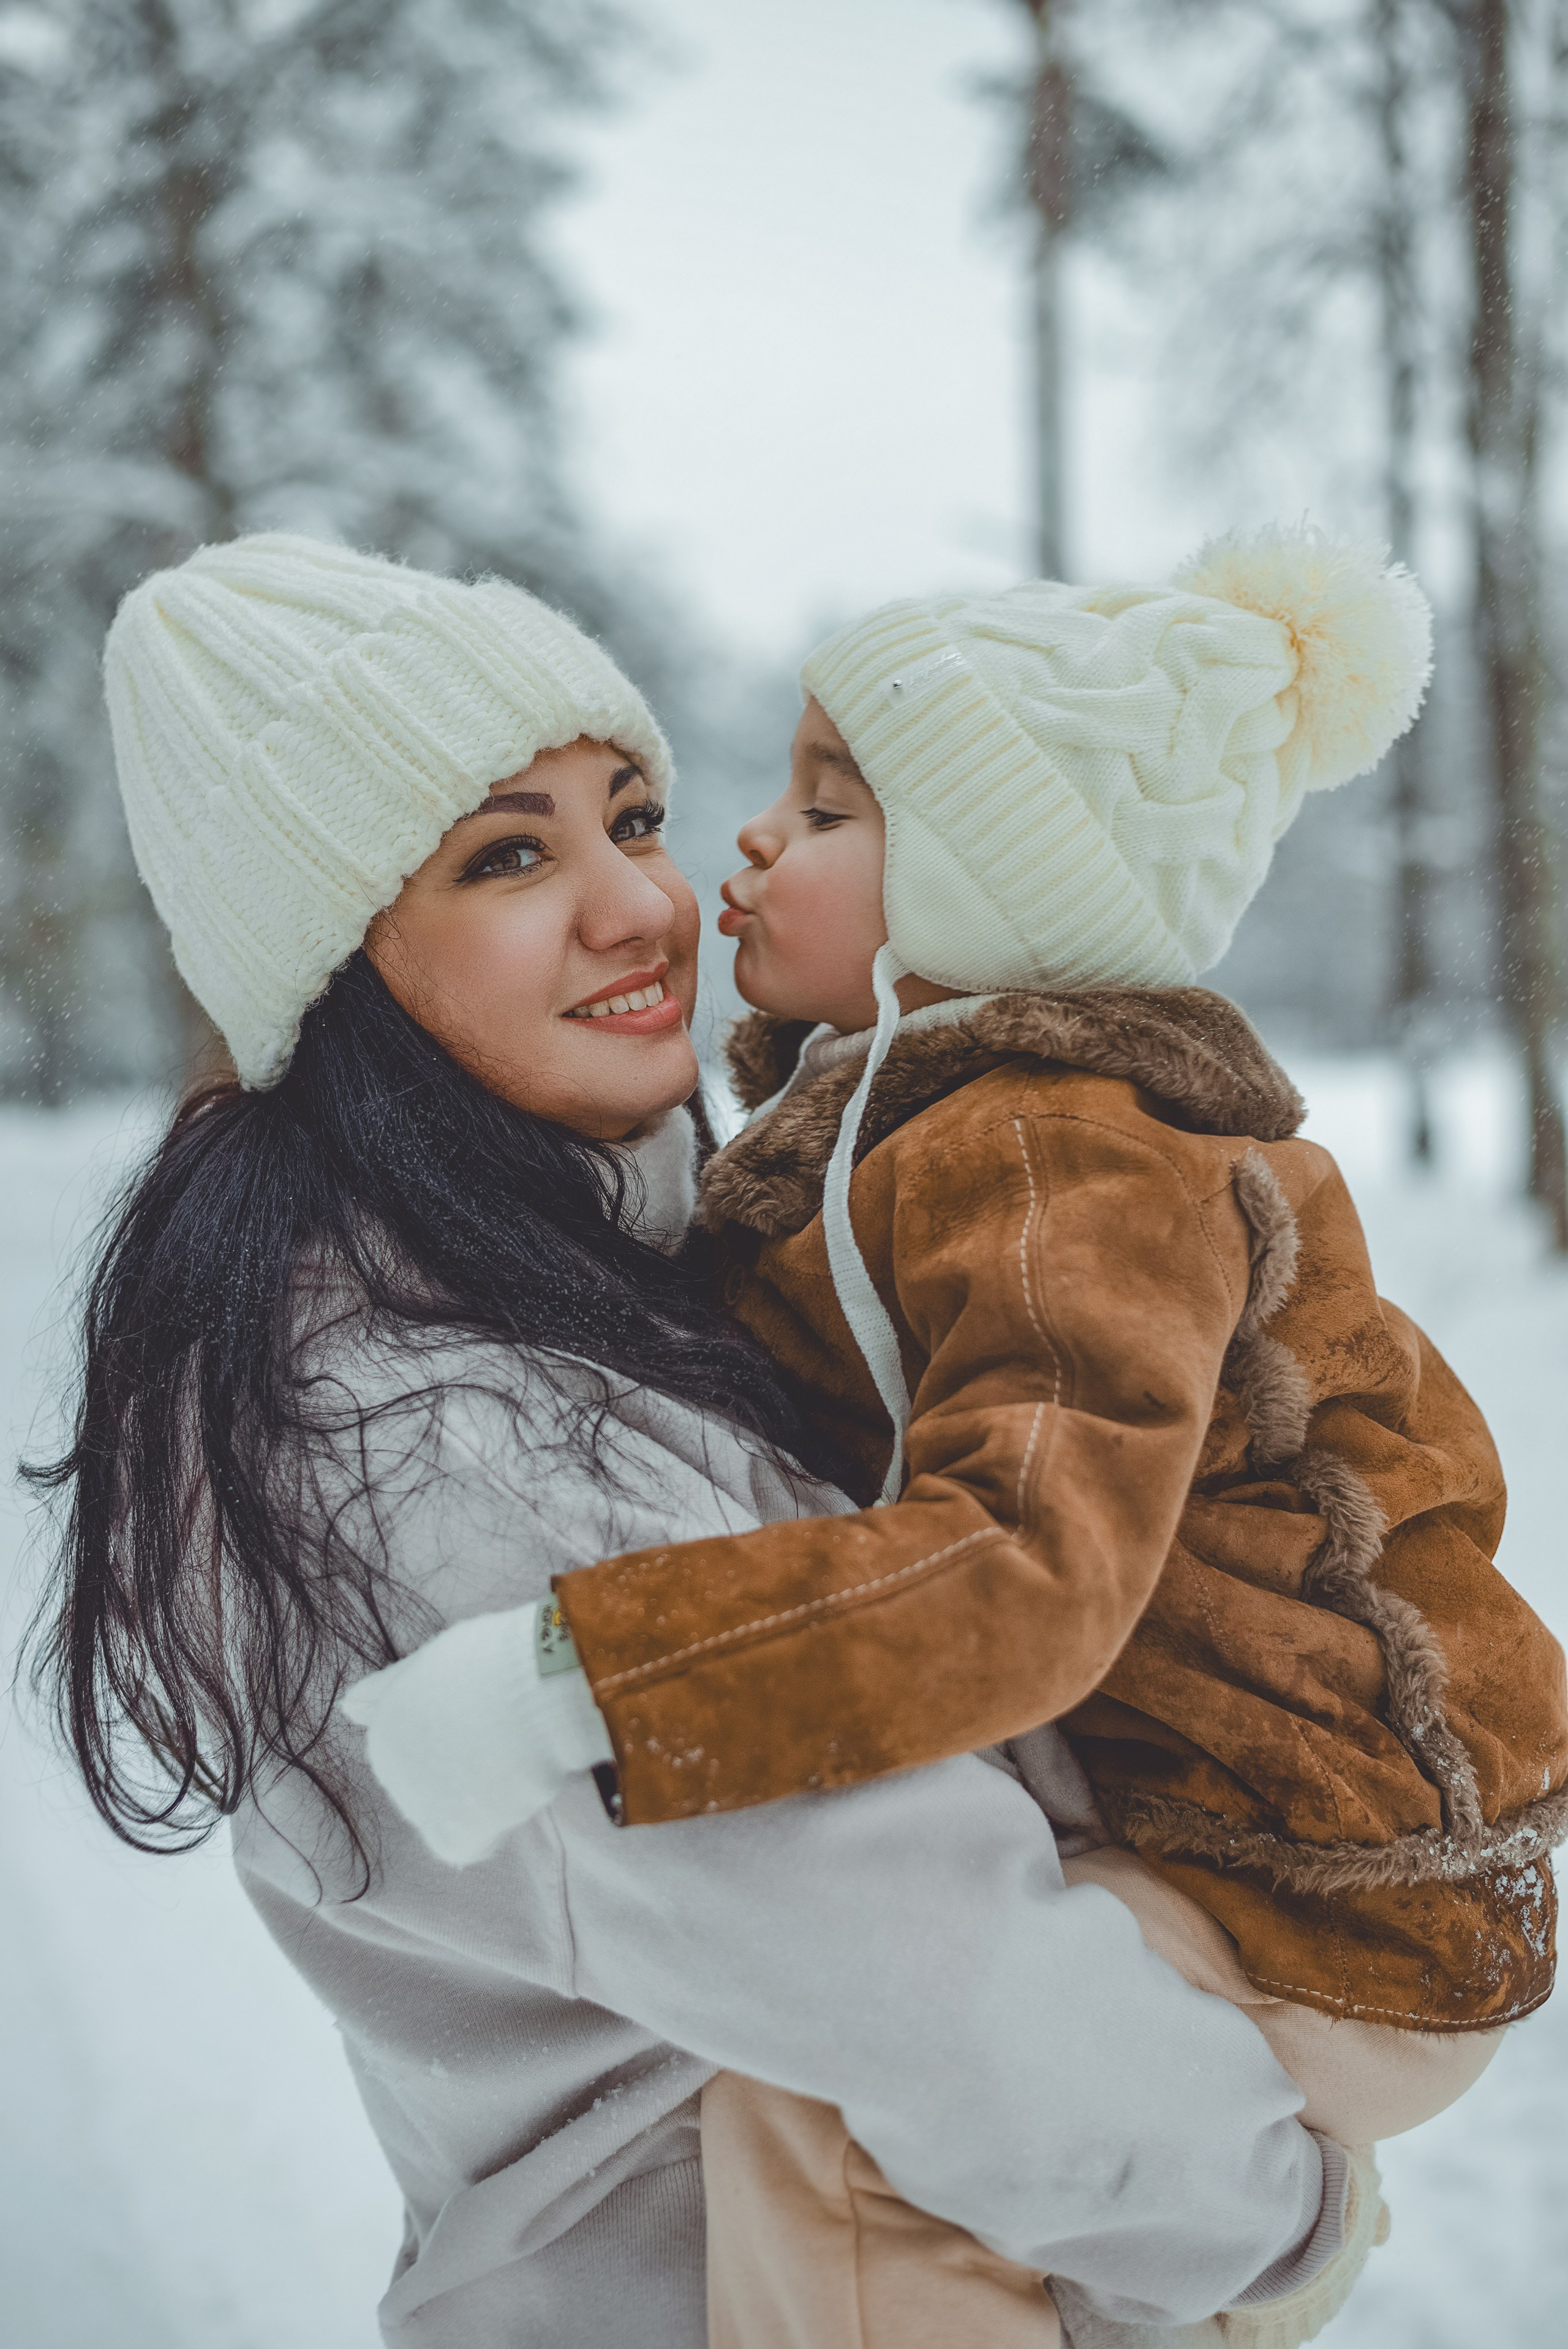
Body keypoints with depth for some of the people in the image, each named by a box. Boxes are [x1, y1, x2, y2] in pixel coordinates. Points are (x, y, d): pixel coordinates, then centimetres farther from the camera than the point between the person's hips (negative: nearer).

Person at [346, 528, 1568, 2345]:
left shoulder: (1070, 1158, -24)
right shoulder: (917, 1111, 8)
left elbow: (1026, 1568, -37)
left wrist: (562, 1684, -41)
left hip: (1332, 1922, -10)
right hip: (1201, 1813, 11)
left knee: (809, 2094, -25)